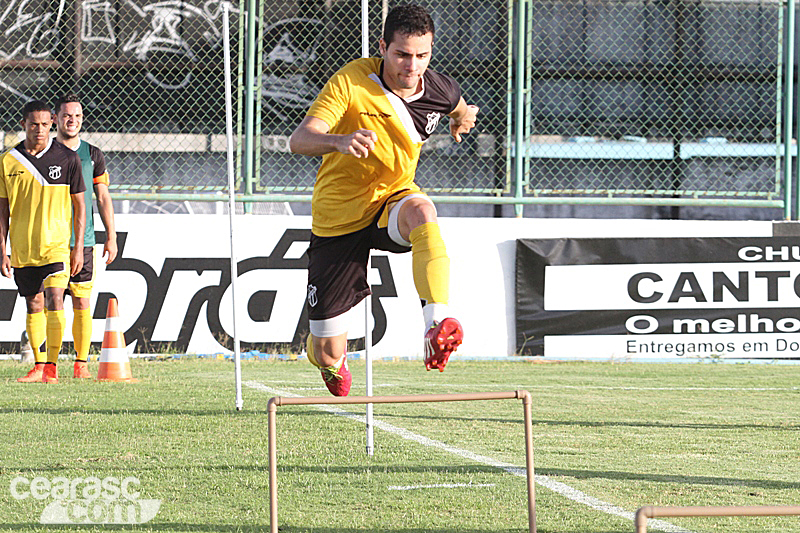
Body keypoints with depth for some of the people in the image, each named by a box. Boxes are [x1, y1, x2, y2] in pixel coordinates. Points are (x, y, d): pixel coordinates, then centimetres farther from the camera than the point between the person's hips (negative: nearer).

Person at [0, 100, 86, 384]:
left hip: (56, 245, -3)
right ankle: (39, 366, 19)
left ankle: (52, 366, -11)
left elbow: (79, 205, 4)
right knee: (34, 306, 10)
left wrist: (78, 247, -1)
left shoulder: (67, 158, -2)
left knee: (54, 302, -15)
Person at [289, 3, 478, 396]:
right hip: (338, 219, -2)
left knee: (420, 210, -39)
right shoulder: (350, 82, -20)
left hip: (392, 201, 2)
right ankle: (323, 350, 41)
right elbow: (299, 140, -33)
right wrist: (340, 141, -51)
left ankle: (437, 325, -47)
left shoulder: (440, 91, -7)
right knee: (328, 357, 0)